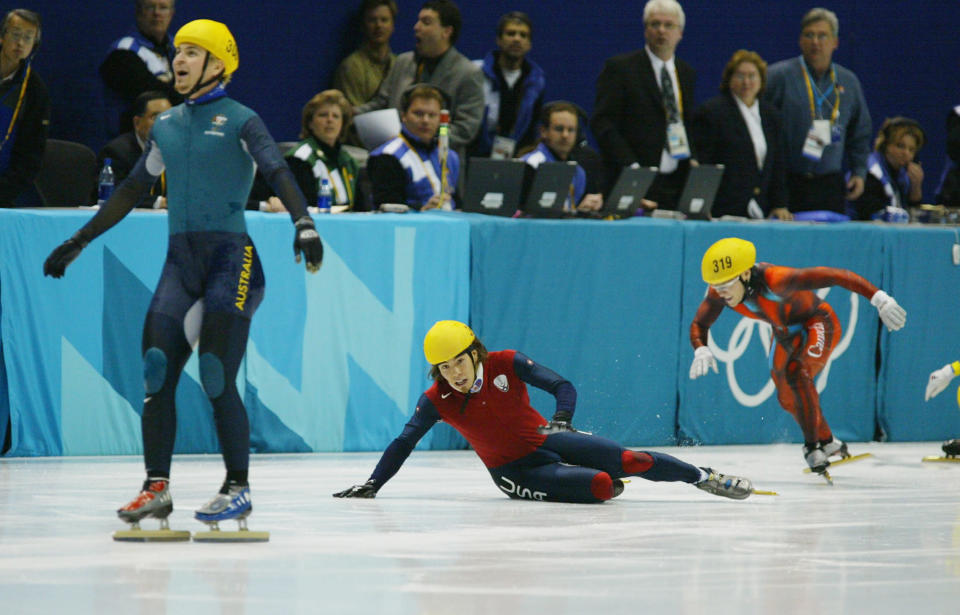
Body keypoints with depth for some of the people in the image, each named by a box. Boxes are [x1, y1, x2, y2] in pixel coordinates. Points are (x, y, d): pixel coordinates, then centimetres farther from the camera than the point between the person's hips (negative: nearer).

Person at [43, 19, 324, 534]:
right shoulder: (167, 126, 17)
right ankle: (156, 489, -1)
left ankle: (238, 490, -1)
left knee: (218, 380, -11)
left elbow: (278, 172, -14)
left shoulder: (239, 121, -2)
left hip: (230, 258, -6)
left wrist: (303, 224, -31)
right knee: (157, 371, -6)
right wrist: (80, 241, 24)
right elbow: (132, 190, 24)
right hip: (180, 260, 6)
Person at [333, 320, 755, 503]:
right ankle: (606, 485, 12)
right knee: (599, 486, -24)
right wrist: (372, 485, -16)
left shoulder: (507, 365, -13)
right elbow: (403, 443, -9)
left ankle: (705, 477, 11)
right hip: (514, 470, -1)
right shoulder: (437, 401, -13)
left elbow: (562, 386, -15)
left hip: (546, 441, 1)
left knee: (631, 461, -9)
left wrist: (561, 420, -34)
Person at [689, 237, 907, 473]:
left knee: (796, 372, -31)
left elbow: (834, 276, -43)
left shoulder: (773, 279, -41)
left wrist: (878, 298, -49)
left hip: (818, 323, -8)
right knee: (787, 398, 15)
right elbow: (699, 324, -9)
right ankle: (829, 443, 39)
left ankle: (813, 446, -19)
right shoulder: (719, 292, -23)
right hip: (786, 333, 8)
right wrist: (701, 350, -31)